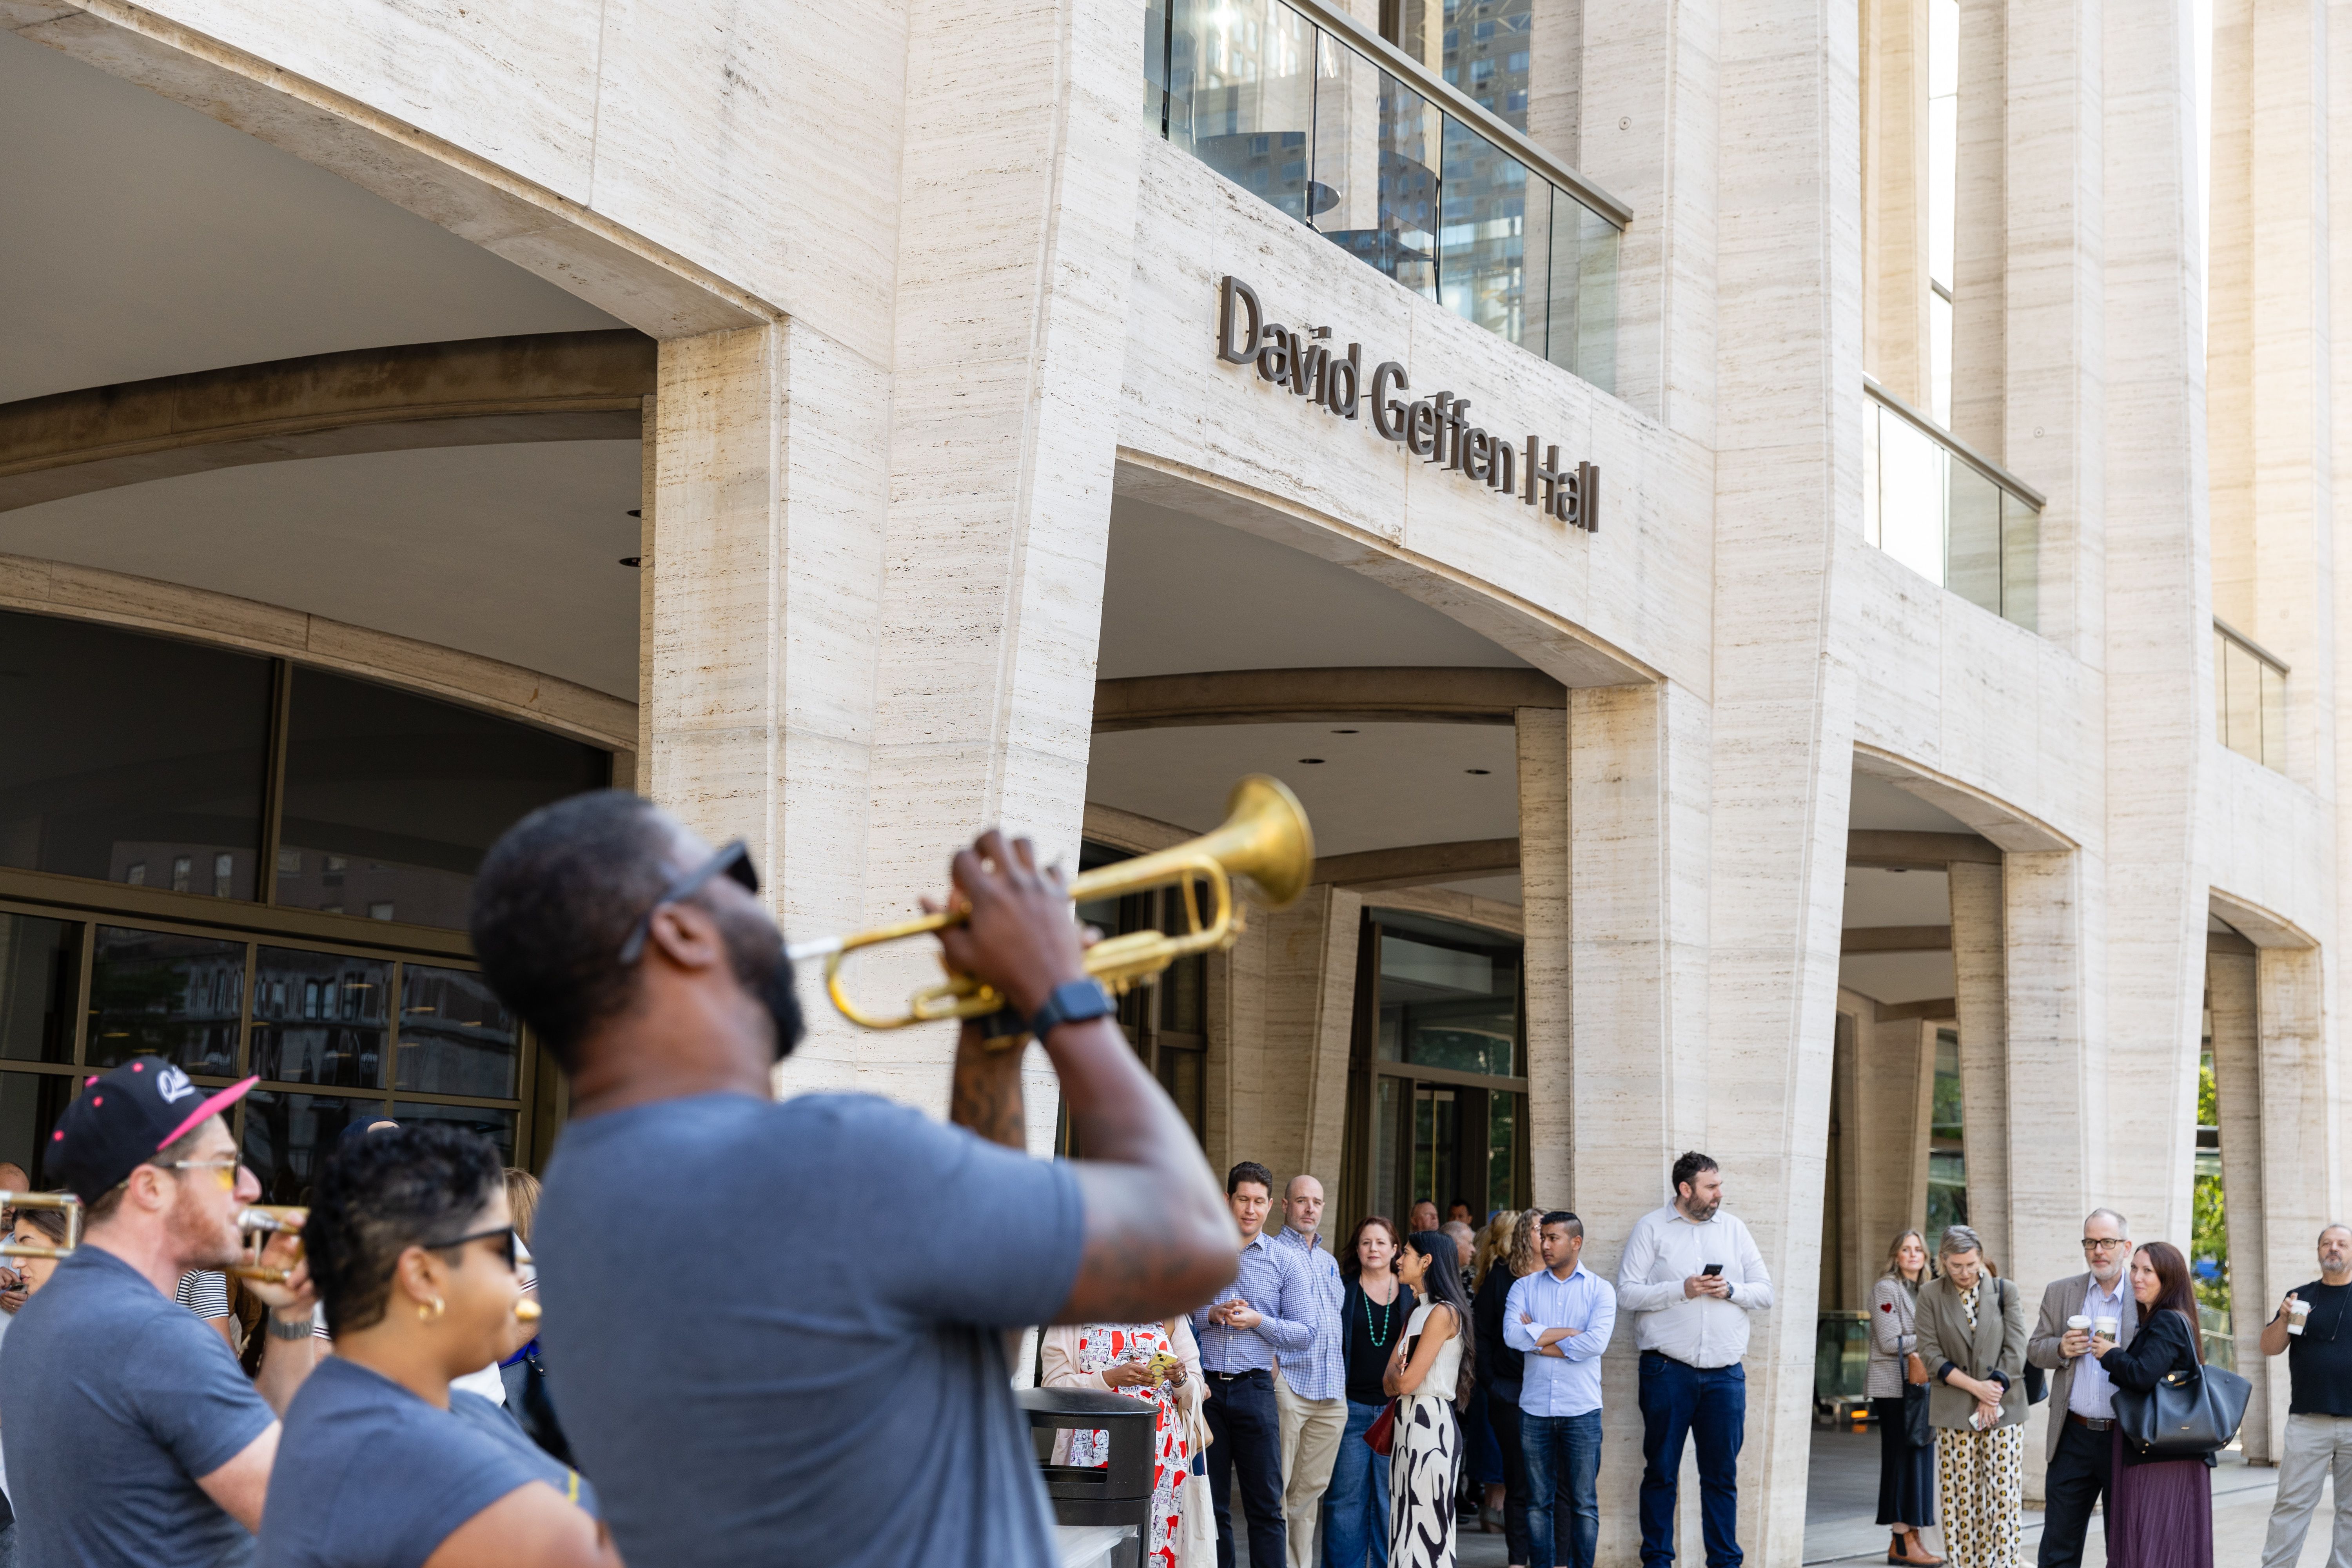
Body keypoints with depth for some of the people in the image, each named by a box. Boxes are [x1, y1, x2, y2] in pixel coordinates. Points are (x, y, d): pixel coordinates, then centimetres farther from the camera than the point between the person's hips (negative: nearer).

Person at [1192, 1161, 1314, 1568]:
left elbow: (1305, 1334, 3)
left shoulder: (1287, 1261, 6)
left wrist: (1259, 1321, -11)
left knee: (1266, 1503, -3)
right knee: (1210, 1502, 6)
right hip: (1205, 1387, 1)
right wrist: (1210, 1315, -11)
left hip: (1255, 1389, -1)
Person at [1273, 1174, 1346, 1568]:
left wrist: (1342, 1380, 16)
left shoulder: (1329, 1262, 20)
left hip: (1333, 1391, 7)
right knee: (1278, 1485, -6)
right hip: (1289, 1386, -7)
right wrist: (1275, 1378, -17)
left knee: (1314, 1485, 9)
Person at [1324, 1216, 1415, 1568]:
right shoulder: (1342, 1291, 5)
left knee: (1391, 1500, 3)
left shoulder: (1411, 1294, 8)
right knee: (1346, 1498, 2)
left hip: (1396, 1409, 1)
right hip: (1353, 1407, 0)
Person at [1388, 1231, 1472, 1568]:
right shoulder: (1417, 1314, 17)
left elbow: (1407, 1382, -17)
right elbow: (1389, 1383, 11)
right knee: (1406, 1525, 9)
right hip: (1407, 1423, 9)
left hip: (1430, 1423, -9)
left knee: (1425, 1526, -8)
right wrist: (1395, 1377, -9)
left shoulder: (1443, 1313, -12)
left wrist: (1397, 1377, 4)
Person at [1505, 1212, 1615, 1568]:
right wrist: (1571, 1332, -11)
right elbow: (1512, 1334, -10)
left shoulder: (1600, 1290, 2)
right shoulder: (1525, 1288, 7)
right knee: (1539, 1502, 6)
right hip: (1535, 1408, 2)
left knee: (1584, 1503, 2)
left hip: (1581, 1409, -2)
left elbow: (1597, 1342, -15)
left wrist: (1537, 1339, -8)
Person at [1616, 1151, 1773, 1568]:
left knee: (1723, 1474, 5)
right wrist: (1682, 1290, -13)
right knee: (1661, 1472, 3)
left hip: (1725, 1372, 3)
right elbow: (1627, 1294, -6)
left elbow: (1765, 1294, 11)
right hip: (1668, 1369, -3)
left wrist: (1730, 1291, -7)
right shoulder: (1651, 1228, 3)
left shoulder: (1734, 1228, 13)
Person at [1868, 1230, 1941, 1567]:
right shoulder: (1886, 1289, -7)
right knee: (1902, 1458, -6)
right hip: (1894, 1386, -8)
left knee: (1919, 1458, 6)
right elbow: (1890, 1342, -14)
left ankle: (1910, 1536, 11)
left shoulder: (1923, 1291, 18)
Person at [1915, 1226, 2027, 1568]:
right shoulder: (1930, 1295, 2)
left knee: (2003, 1496, -4)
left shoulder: (2005, 1293, 4)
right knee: (1960, 1501, 1)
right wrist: (1976, 1387, -12)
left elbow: (2015, 1351, 0)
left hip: (2004, 1410, 0)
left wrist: (1993, 1394, -10)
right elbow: (1931, 1354, -3)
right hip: (1954, 1412, 0)